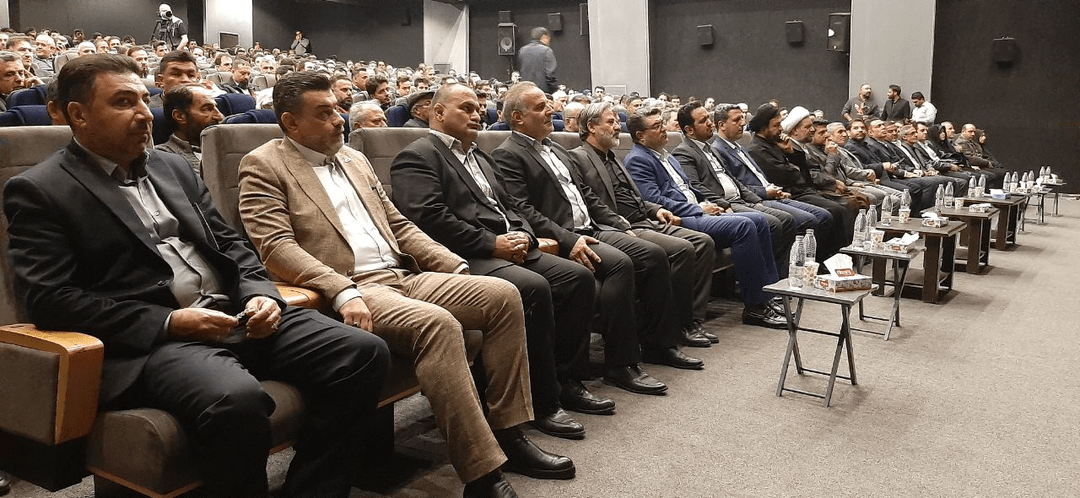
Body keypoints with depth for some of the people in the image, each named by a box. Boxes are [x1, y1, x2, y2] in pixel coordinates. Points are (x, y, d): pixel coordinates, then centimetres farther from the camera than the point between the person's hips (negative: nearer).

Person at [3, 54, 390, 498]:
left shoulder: (174, 167, 21)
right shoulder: (38, 191, 3)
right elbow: (50, 298, -7)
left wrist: (261, 294, -1)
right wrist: (169, 322, -16)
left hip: (237, 315, 7)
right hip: (149, 340, -6)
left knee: (364, 353, -13)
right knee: (235, 399, -38)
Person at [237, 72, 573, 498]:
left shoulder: (354, 159, 23)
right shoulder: (263, 166, 1)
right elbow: (275, 245, -12)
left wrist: (456, 268, 10)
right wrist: (343, 292, -26)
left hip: (404, 276, 8)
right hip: (350, 291, -8)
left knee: (502, 295, -8)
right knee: (437, 324, -33)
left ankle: (507, 434, -2)